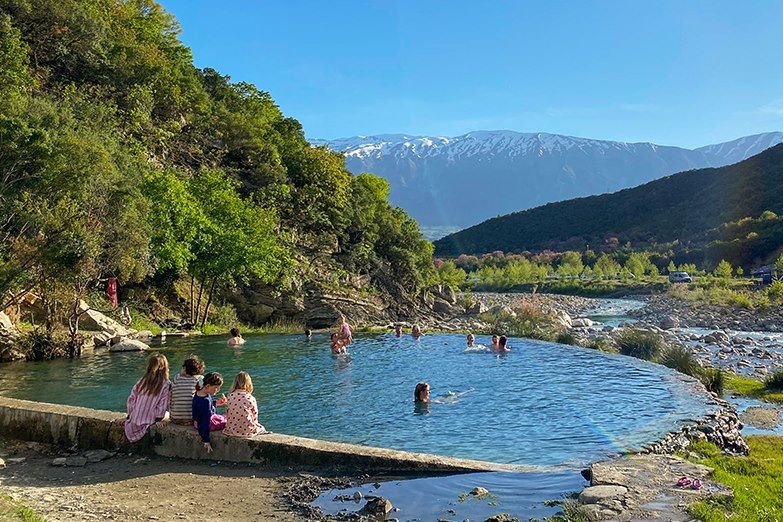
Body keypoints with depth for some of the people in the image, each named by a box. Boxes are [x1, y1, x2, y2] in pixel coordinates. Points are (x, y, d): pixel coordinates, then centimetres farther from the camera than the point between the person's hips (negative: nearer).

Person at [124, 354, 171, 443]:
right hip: (148, 423, -5)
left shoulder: (141, 381, -1)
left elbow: (131, 399, 3)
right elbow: (162, 407, -14)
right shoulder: (166, 385, -13)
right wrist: (159, 419, 4)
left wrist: (130, 415, 17)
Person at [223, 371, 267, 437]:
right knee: (262, 429, 25)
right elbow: (254, 418, -4)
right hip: (246, 431, -4)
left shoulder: (230, 397, -2)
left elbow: (227, 415, 5)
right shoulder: (250, 398, -11)